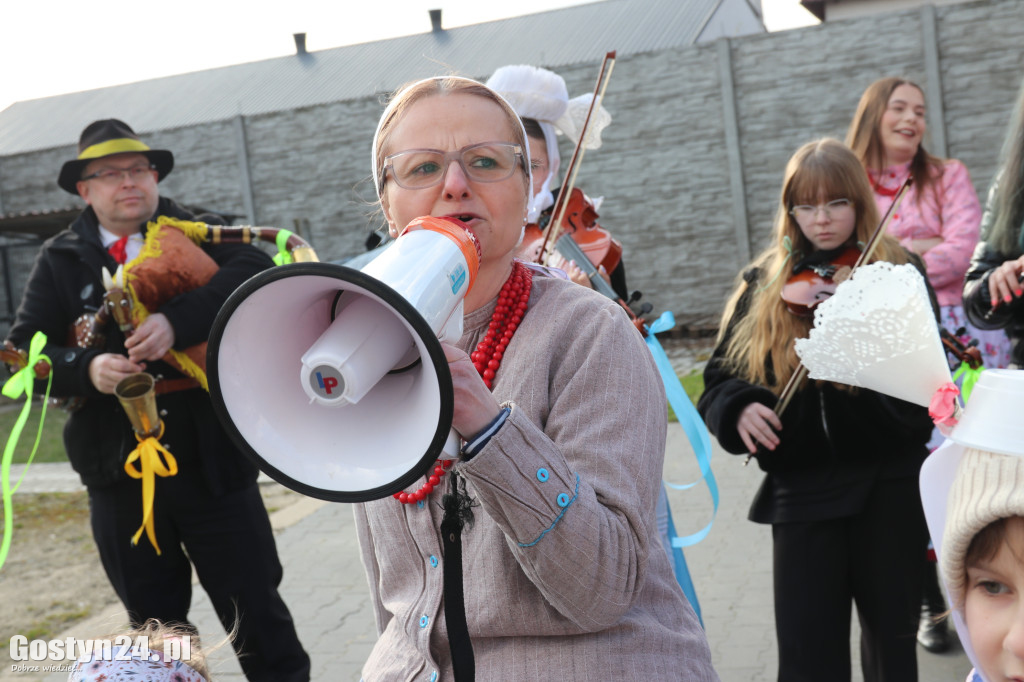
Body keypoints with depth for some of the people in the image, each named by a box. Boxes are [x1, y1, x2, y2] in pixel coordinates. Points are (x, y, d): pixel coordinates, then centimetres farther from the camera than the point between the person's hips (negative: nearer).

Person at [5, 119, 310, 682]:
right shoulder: (59, 261, 7)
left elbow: (254, 270, -18)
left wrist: (176, 321, -31)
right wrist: (87, 369, -21)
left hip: (213, 461, -2)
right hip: (120, 474, 2)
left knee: (256, 610, 6)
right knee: (154, 624, 16)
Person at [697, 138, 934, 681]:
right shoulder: (764, 284, 5)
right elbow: (721, 378, 3)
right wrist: (739, 409, -18)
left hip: (886, 483, -1)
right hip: (803, 488, 1)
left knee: (891, 637, 14)